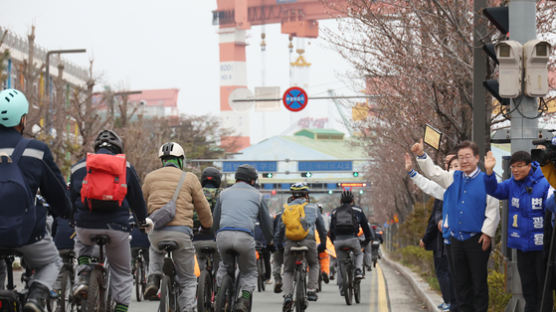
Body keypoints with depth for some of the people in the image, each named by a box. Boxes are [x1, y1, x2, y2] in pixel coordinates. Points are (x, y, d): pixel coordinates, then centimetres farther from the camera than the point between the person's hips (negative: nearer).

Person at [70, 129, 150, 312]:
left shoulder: (78, 167, 11)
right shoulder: (125, 167, 9)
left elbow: (71, 200, 15)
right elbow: (137, 198, 15)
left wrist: (74, 220, 33)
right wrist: (143, 219, 33)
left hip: (86, 226, 1)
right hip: (117, 228, -1)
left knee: (82, 243, 37)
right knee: (123, 274, 15)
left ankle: (82, 278, 13)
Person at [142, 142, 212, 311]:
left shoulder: (151, 177, 12)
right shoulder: (189, 178, 5)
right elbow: (203, 208, 10)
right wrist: (207, 226, 30)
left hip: (156, 232, 2)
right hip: (181, 232, -2)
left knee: (155, 249, 39)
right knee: (188, 281, 10)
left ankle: (154, 278, 15)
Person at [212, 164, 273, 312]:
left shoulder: (224, 193, 23)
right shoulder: (257, 195, 17)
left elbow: (215, 222, 25)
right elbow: (266, 223, 22)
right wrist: (269, 242, 36)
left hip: (223, 235, 2)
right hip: (245, 237, -2)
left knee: (225, 266, 30)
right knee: (249, 272, 17)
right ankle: (244, 299, -5)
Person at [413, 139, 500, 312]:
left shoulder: (486, 181, -5)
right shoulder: (453, 178, 10)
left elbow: (493, 210, -6)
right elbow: (432, 172, 10)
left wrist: (487, 233, -11)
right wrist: (421, 155, -5)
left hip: (477, 239, -5)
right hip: (456, 238, 5)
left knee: (479, 281, -1)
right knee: (460, 282, 10)